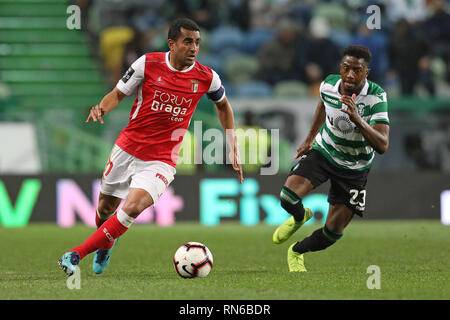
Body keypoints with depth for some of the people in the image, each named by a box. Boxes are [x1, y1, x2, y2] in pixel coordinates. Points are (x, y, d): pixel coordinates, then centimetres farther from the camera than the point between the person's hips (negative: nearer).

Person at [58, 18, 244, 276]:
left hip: (161, 162, -1)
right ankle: (106, 242, 50)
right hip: (128, 148, 1)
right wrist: (102, 109, -21)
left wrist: (234, 148, 13)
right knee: (106, 208, 14)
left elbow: (223, 105, 17)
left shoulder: (207, 78, -4)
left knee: (133, 206, -25)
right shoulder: (148, 64, -8)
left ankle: (77, 254, -18)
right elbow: (118, 93, 2)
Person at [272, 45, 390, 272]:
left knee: (333, 232, 0)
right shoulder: (328, 85, -17)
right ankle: (300, 218, 16)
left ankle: (297, 252, 32)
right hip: (323, 151, 2)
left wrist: (357, 119, -50)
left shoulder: (376, 97, -28)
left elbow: (382, 146, -37)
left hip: (355, 167, -2)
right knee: (288, 197, -23)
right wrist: (309, 138, 21)